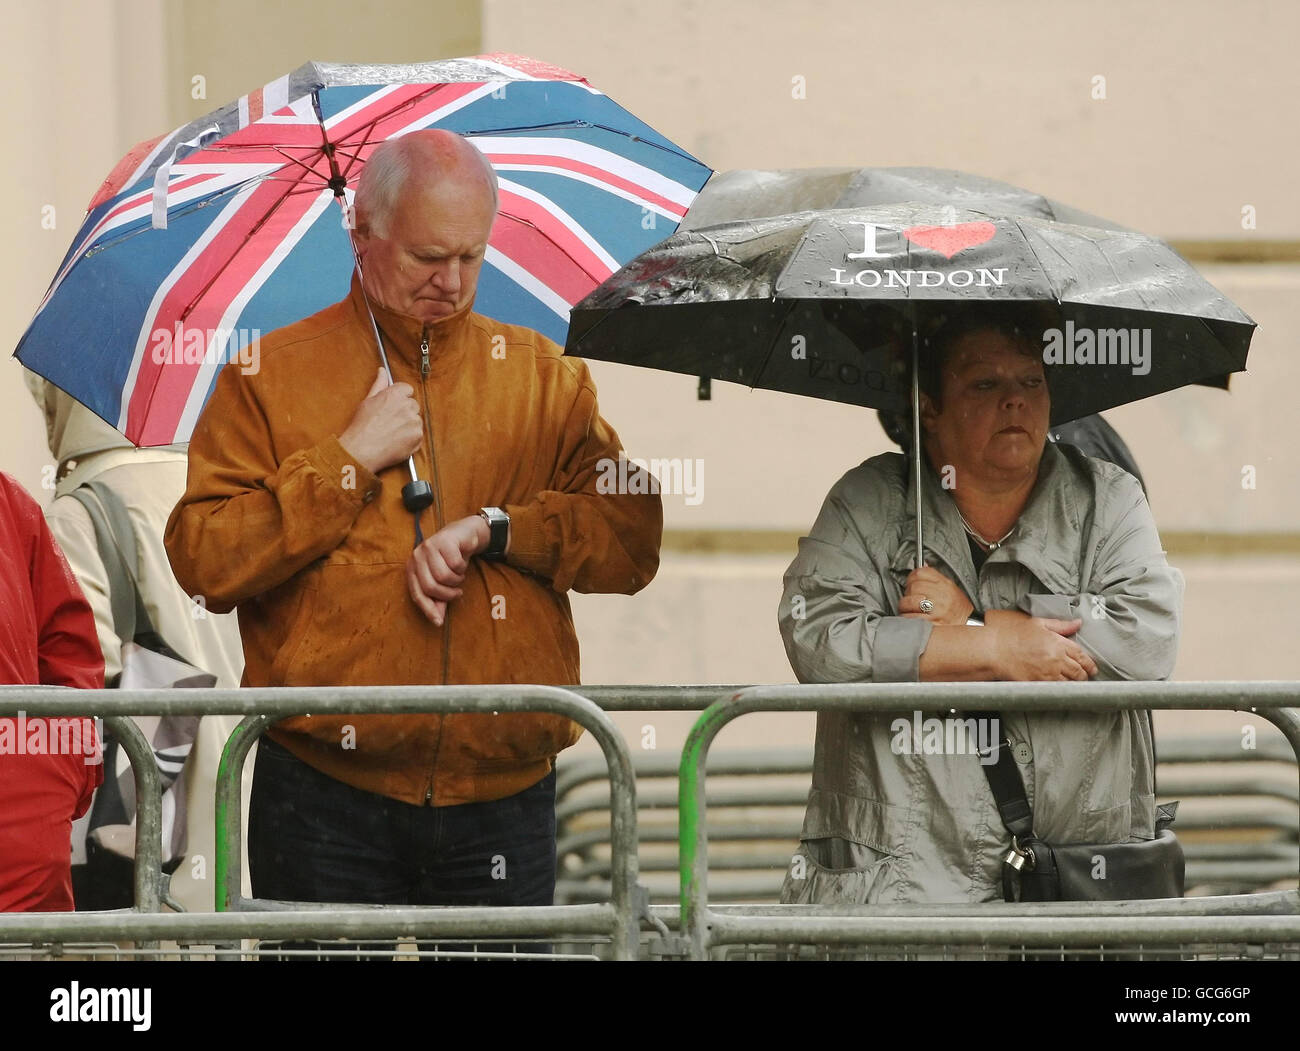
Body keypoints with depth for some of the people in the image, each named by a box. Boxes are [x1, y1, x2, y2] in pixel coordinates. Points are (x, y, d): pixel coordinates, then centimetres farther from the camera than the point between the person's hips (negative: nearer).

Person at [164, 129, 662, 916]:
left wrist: (495, 527, -9)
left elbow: (634, 541, 5)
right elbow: (203, 562, -4)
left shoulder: (545, 377, 13)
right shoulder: (271, 375, 5)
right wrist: (350, 461, -7)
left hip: (503, 794, 2)